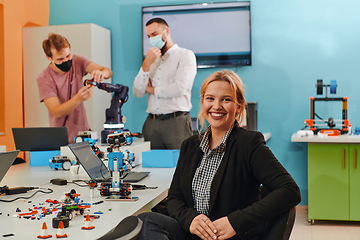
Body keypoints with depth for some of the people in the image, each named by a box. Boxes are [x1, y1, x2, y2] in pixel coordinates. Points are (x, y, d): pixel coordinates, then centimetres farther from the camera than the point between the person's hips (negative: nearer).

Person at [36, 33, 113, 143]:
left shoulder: (77, 62, -1)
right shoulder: (44, 78, -13)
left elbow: (108, 72, -10)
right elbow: (57, 113, -20)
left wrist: (101, 73, -35)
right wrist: (78, 98, -36)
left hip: (84, 131, 3)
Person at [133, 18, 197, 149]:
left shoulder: (185, 55, 2)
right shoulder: (152, 59, 18)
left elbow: (179, 88, -13)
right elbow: (138, 92, 8)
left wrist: (151, 89, 2)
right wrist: (146, 64, -4)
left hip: (176, 122, -5)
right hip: (151, 122, 5)